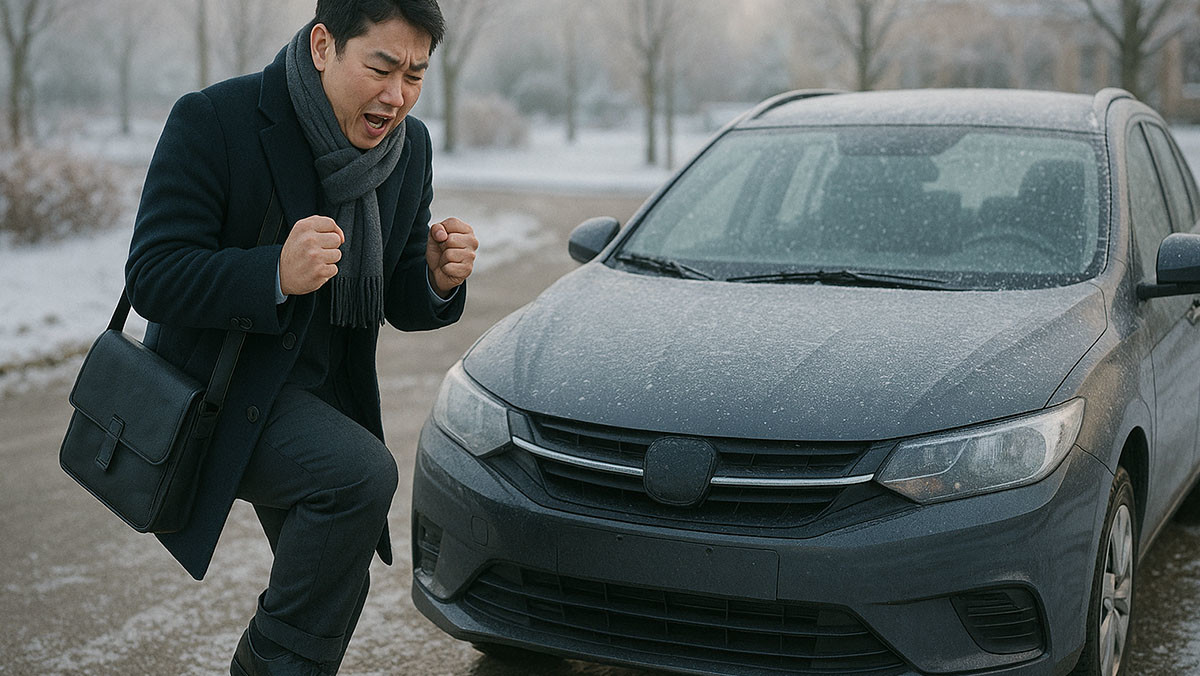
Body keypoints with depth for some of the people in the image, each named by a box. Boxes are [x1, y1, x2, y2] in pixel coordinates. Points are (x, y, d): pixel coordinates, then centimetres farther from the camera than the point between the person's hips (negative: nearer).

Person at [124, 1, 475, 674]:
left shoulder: (411, 146, -2)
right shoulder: (213, 121, -19)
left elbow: (398, 303, 4)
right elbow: (152, 277, -22)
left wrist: (438, 279, -19)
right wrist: (276, 274, -37)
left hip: (325, 394, 7)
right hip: (215, 393, -7)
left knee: (335, 592, 15)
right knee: (363, 473, -29)